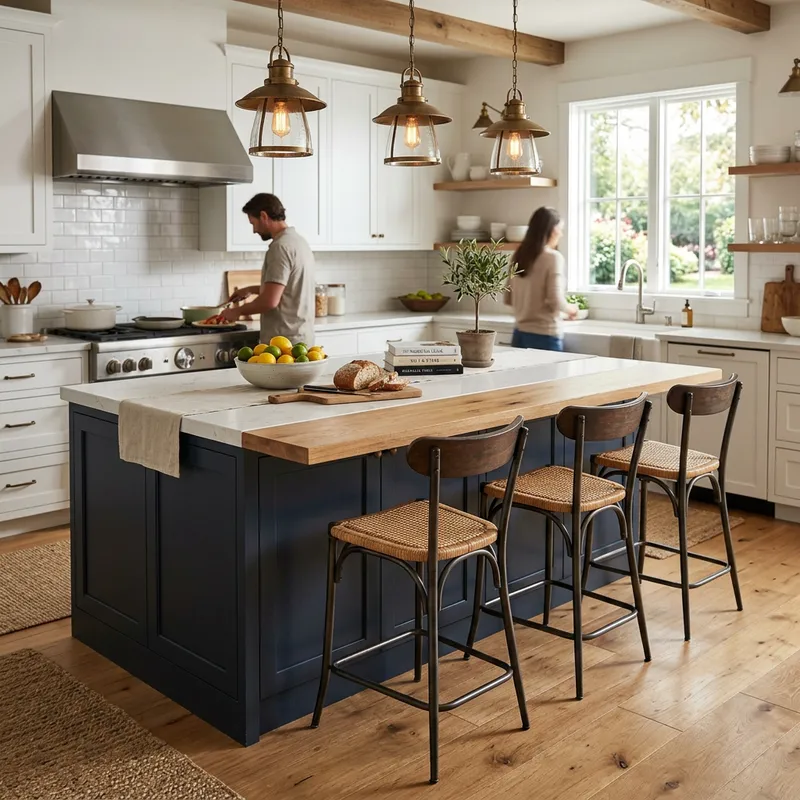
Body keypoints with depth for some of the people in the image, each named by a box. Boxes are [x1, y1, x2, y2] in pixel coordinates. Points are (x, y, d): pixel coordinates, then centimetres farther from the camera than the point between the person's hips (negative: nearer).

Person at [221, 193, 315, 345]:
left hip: (285, 339, -9)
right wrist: (252, 289, 26)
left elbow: (270, 300, -22)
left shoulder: (280, 247, -17)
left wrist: (237, 311, -8)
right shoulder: (298, 240, 13)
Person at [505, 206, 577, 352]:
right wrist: (571, 309, 3)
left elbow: (509, 299, 13)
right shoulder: (553, 257, -11)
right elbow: (555, 301, -16)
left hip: (520, 334, 6)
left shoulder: (518, 256, 8)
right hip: (545, 336, -6)